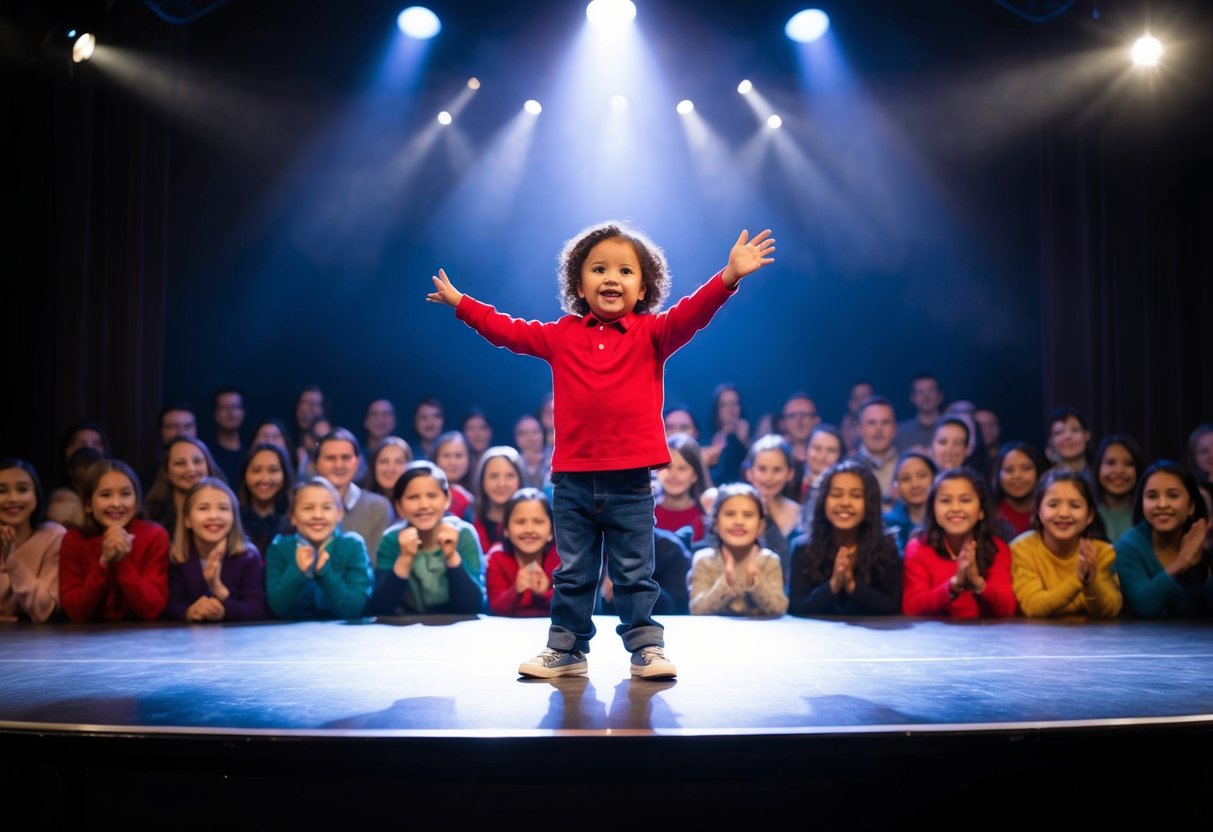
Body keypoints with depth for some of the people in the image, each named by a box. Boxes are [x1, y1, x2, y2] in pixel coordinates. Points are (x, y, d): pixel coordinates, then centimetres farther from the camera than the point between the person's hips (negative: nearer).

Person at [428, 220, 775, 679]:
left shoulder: (652, 333, 0)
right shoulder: (560, 336, 7)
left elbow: (690, 314, -14)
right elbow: (506, 330, 16)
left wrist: (729, 276, -28)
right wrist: (459, 302, 18)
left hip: (631, 481, -2)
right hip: (572, 480, 2)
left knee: (634, 574, 8)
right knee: (573, 575, 13)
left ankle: (646, 648, 20)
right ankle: (566, 649, 24)